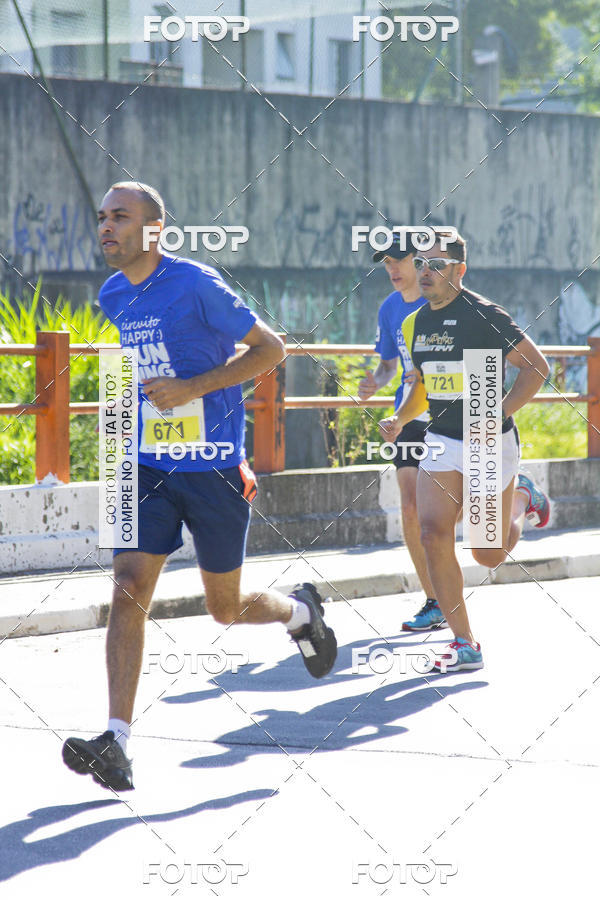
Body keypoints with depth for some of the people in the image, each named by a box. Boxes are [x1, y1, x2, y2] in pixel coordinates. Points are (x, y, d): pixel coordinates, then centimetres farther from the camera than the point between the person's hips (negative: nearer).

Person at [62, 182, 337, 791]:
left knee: (226, 609, 7)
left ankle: (300, 611, 42)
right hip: (147, 467, 5)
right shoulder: (112, 297, 8)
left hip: (213, 469, -5)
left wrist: (192, 388, -18)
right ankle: (116, 743, -18)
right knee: (129, 589, -13)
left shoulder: (195, 284, -13)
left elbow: (270, 348, -9)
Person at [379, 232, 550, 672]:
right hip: (441, 443, 5)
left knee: (489, 555, 4)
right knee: (434, 535, -14)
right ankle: (465, 644, -7)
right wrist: (400, 419, 3)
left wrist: (499, 415, -21)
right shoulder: (417, 322, 7)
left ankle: (521, 497, 37)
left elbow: (536, 366, -13)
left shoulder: (484, 315, -14)